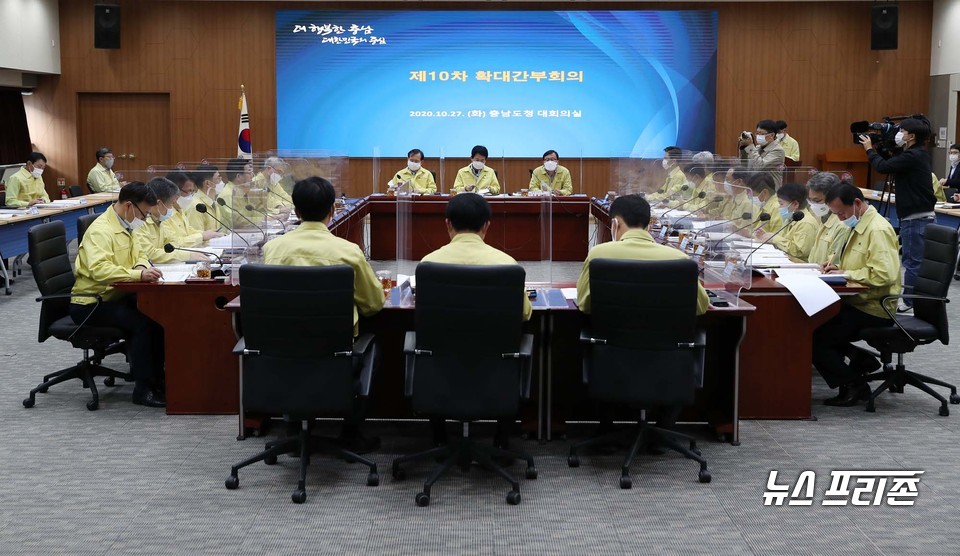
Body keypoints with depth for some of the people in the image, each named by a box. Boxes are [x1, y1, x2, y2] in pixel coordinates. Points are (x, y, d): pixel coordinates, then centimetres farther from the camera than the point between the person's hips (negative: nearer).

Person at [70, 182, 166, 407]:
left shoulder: (124, 226, 11)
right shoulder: (101, 230, -20)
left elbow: (138, 255, 22)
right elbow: (99, 269, -35)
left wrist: (142, 266, -3)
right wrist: (138, 274, -42)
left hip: (114, 296, 9)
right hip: (90, 304, -9)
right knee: (143, 322, -28)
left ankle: (157, 378, 1)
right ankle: (143, 389, -20)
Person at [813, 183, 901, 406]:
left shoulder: (878, 230, -18)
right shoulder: (860, 226, 14)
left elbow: (884, 274, -28)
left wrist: (845, 273, -20)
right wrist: (838, 267, 6)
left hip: (873, 308, -10)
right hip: (858, 302, 10)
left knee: (814, 337, -15)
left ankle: (853, 386, -1)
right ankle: (860, 359, 10)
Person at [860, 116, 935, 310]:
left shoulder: (913, 156, -17)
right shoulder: (918, 154, 13)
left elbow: (883, 167, -20)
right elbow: (891, 165, 19)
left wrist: (869, 149, -4)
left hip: (916, 218, -10)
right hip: (922, 215, 10)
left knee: (913, 260, -3)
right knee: (911, 259, 14)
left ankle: (909, 301, 2)